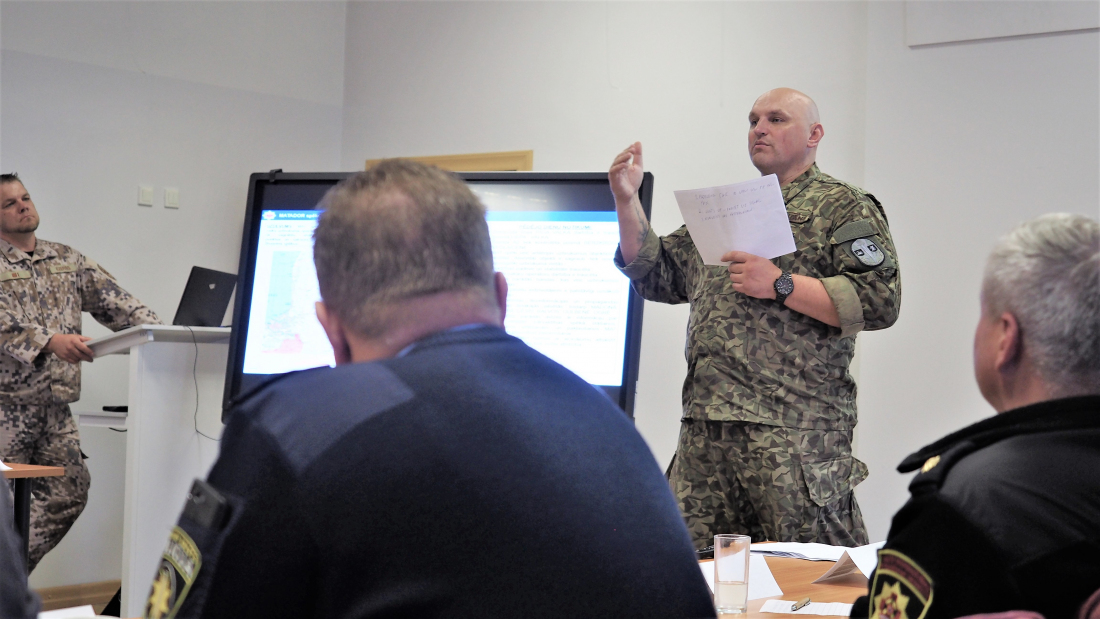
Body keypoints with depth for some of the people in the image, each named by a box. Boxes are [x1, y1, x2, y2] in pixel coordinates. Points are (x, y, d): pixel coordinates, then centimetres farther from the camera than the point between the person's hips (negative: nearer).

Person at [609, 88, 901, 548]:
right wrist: (627, 202, 12)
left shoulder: (846, 208, 3)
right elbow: (655, 276, 23)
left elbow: (879, 301, -10)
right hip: (704, 429, 6)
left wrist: (780, 285, -13)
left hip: (796, 434, -6)